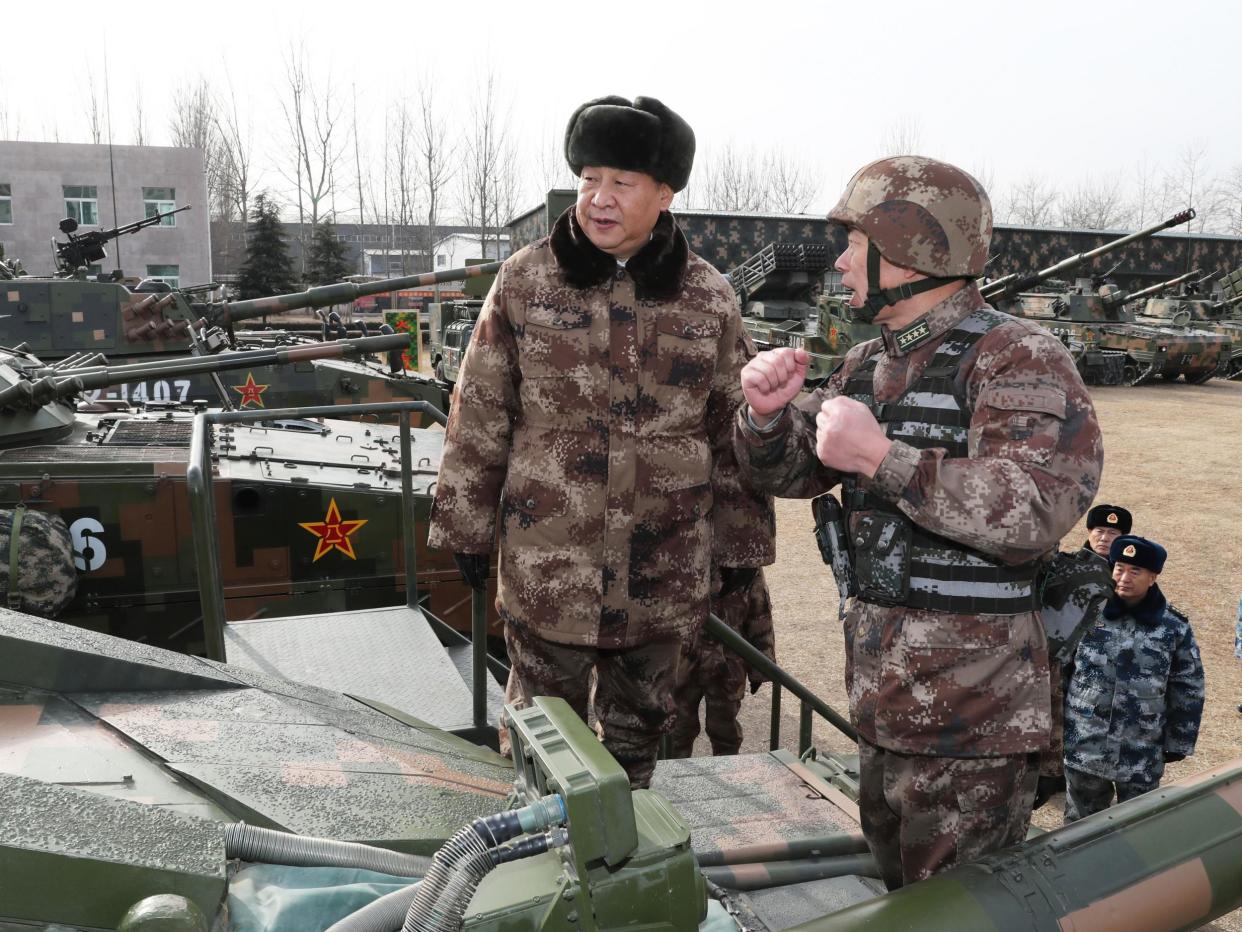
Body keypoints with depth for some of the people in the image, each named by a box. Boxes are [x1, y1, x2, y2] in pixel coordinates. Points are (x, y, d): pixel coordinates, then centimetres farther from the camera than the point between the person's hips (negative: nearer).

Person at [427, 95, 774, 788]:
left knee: (642, 729, 19)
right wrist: (466, 524, 1)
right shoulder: (525, 280, -3)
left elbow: (736, 429, 5)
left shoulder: (710, 298, 0)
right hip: (547, 560, -1)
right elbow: (481, 414, 1)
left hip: (663, 571, 2)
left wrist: (741, 541, 6)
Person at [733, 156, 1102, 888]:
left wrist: (880, 456, -28)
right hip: (880, 699, 8)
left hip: (972, 714, -7)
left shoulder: (1019, 359, -13)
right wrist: (767, 413, -6)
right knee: (895, 898, 22)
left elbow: (1039, 509, -26)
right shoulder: (867, 365, 10)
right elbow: (789, 472, 15)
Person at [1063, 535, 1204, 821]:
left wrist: (1177, 743, 3)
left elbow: (1188, 690, 4)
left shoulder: (1175, 628, -2)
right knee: (1080, 826, 15)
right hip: (1083, 747, 1)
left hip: (1142, 757, -1)